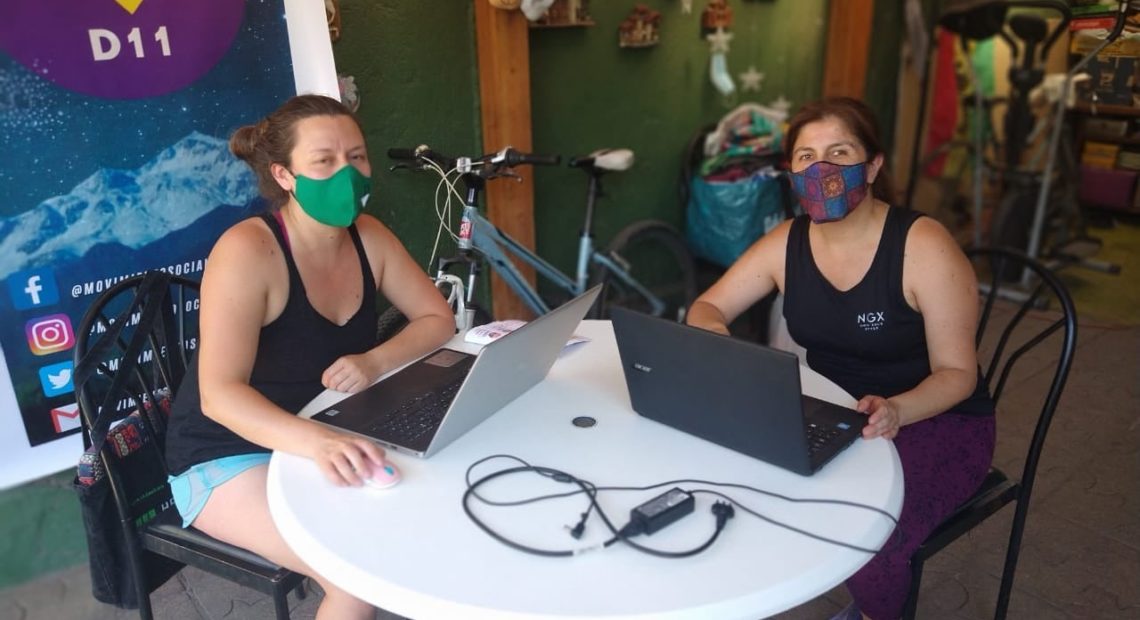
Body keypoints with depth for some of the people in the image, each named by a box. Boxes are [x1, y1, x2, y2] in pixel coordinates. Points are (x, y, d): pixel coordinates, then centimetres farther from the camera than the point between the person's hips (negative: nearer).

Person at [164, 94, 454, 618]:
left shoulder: (368, 237, -5)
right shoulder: (247, 250, -24)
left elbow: (437, 318, -1)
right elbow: (219, 394, -30)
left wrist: (376, 361, -20)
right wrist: (317, 442, -47)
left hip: (327, 441, 6)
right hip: (228, 457, -5)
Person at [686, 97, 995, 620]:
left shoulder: (924, 247, -20)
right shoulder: (786, 243, -6)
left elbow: (957, 373, -16)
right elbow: (706, 308, 0)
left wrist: (896, 411, -37)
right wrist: (716, 336, -26)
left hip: (936, 420, -4)